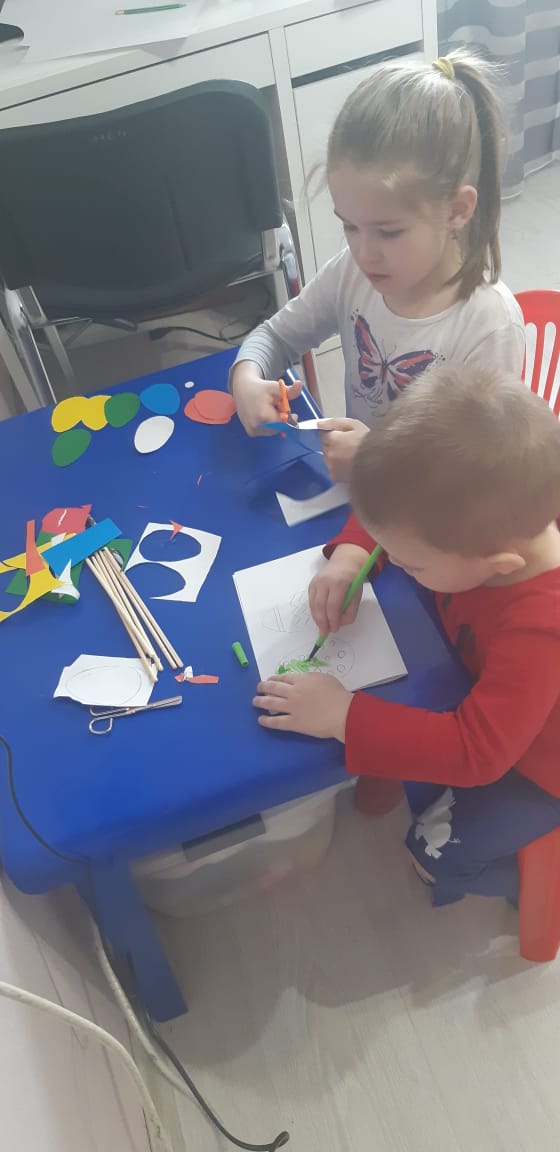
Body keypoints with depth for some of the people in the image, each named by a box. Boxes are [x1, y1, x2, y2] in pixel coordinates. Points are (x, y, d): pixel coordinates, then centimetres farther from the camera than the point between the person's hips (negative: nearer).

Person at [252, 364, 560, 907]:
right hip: (480, 683, 7)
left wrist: (344, 717, -42)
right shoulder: (494, 520, -26)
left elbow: (475, 750, -41)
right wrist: (350, 554, -25)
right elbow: (394, 509, -8)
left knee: (435, 851, -1)